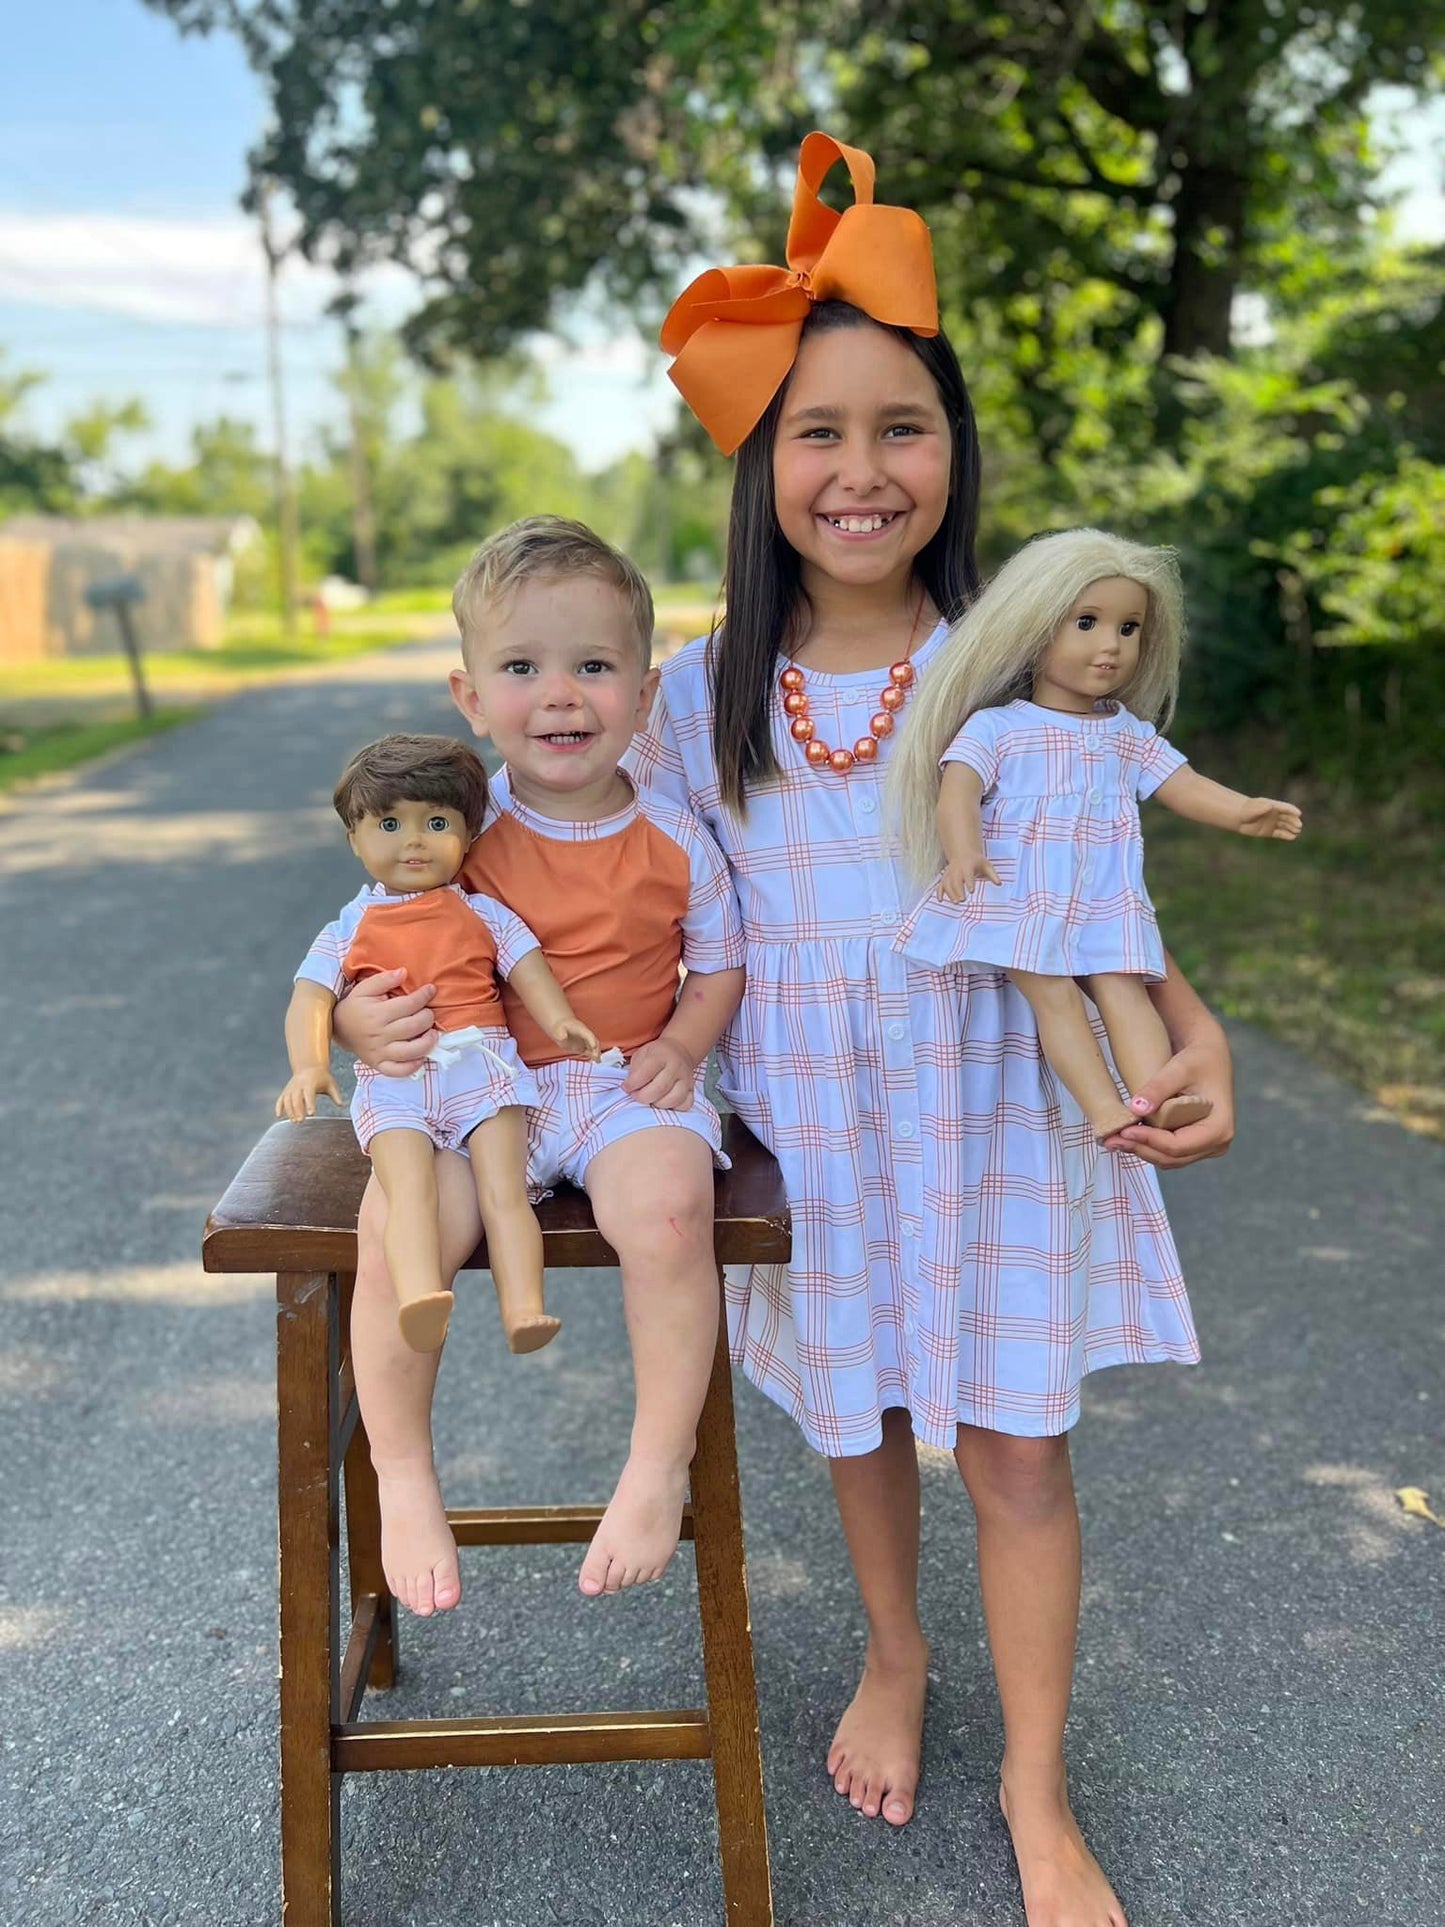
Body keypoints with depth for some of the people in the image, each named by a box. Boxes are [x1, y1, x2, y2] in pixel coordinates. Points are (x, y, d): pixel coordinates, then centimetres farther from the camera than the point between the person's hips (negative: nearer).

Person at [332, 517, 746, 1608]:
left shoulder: (675, 842, 0)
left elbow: (721, 966, 12)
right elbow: (373, 957, 4)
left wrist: (680, 1047, -7)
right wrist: (361, 1019, -19)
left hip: (628, 1088, 0)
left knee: (668, 1211, -33)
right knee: (397, 1227, -27)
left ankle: (659, 1469, -12)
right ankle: (404, 1483, -4)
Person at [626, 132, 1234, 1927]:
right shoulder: (704, 689, -2)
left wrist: (1194, 1032, -19)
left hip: (997, 1102, -1)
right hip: (814, 1116, 2)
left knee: (1018, 1441, 7)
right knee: (858, 1414, 18)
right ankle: (894, 1657, 48)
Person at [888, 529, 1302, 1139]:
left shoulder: (1131, 735, 16)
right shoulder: (995, 727, 1)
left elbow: (1181, 785, 9)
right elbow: (957, 790, -12)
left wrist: (1240, 811, -12)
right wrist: (963, 850, -33)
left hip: (1108, 903, 4)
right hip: (1018, 898, -4)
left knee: (1122, 990, -13)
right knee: (1054, 995, -17)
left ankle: (1159, 1097, -23)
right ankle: (1103, 1107, -22)